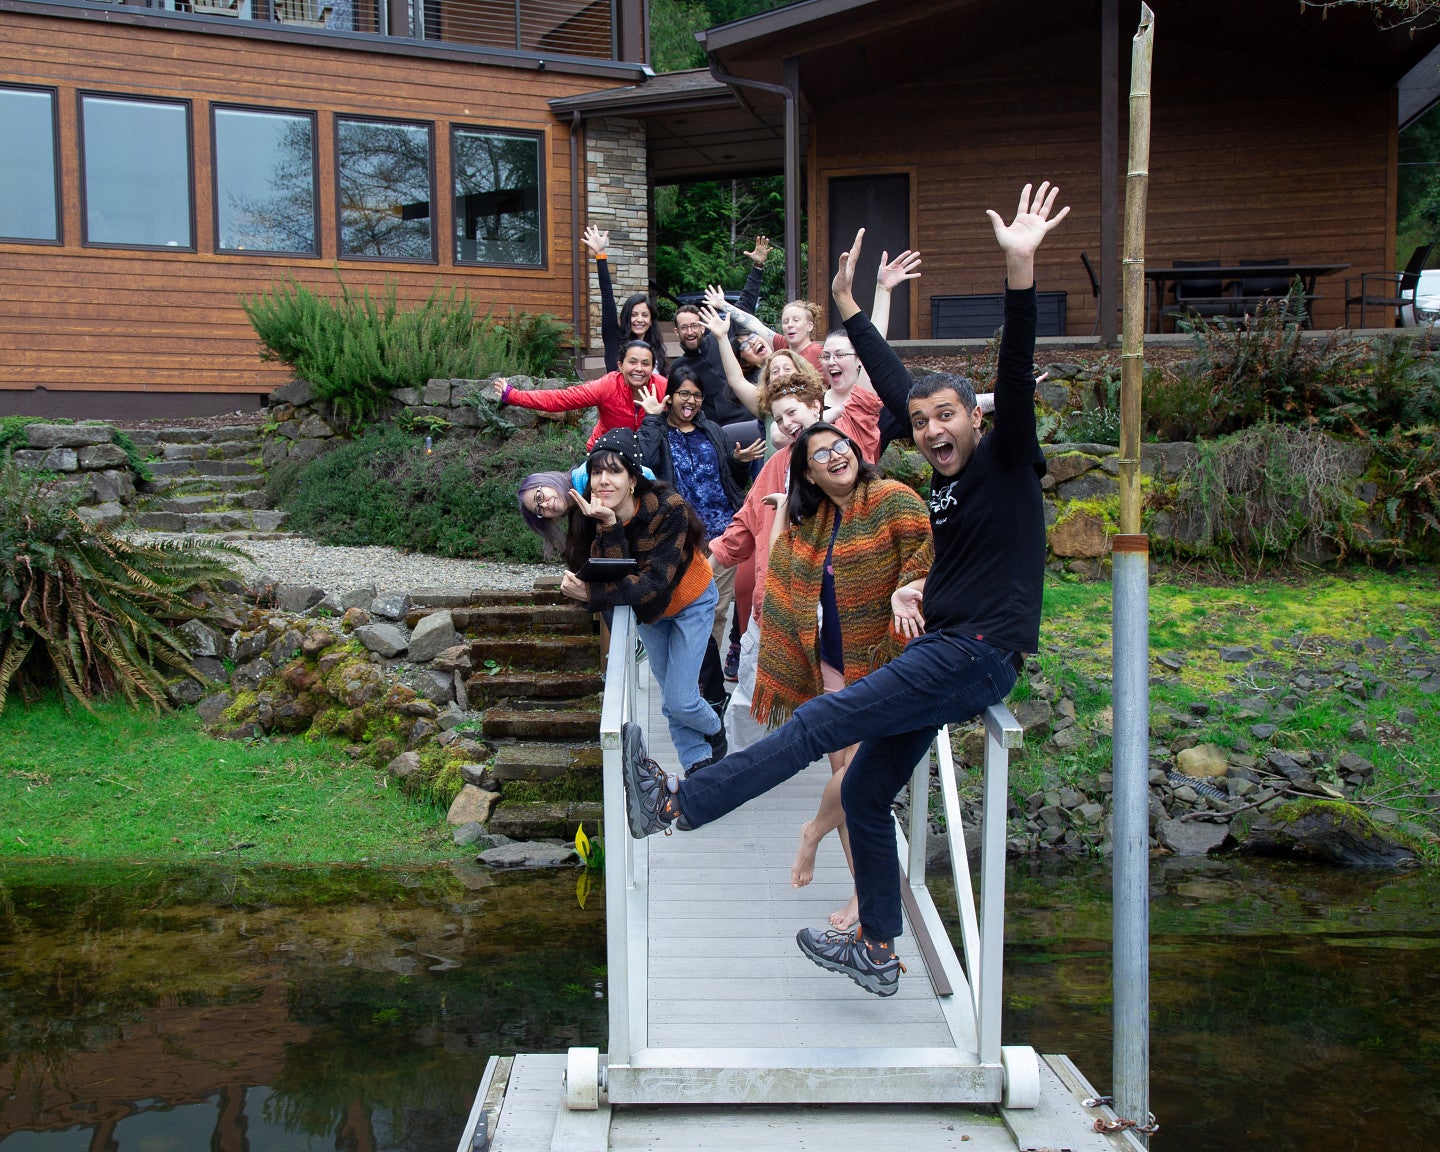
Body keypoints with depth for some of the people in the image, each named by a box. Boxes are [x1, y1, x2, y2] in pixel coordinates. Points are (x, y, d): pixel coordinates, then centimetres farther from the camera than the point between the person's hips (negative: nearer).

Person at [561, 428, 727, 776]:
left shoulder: (668, 509, -33)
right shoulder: (591, 518, -21)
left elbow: (654, 581, -38)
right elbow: (607, 575, -31)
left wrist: (592, 594, -46)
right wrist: (608, 526, -44)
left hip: (690, 602, -5)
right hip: (647, 610, 5)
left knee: (680, 700, -6)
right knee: (670, 699, 13)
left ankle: (714, 733, 26)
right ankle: (698, 767, 31)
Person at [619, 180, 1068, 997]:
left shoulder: (1007, 462, -5)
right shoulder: (946, 478, 14)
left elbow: (1017, 374, -21)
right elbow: (897, 388, 21)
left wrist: (1021, 269, -33)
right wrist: (849, 308, 25)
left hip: (981, 655, -9)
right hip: (946, 655, 9)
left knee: (818, 723, -19)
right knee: (865, 794, 12)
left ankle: (676, 804, -21)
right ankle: (878, 953, 23)